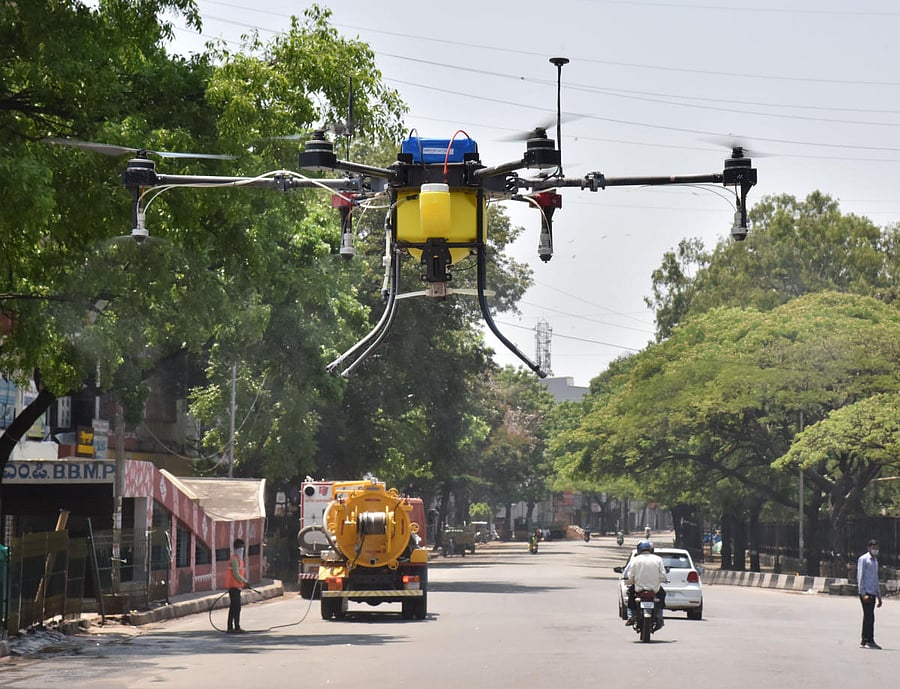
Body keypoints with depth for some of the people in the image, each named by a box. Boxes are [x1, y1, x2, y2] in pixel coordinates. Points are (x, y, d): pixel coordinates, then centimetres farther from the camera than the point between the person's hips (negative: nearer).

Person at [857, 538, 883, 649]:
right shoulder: (863, 559, -4)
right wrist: (863, 593, -17)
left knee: (869, 617, 8)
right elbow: (860, 577, -10)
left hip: (872, 593, 8)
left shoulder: (875, 561, 21)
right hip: (865, 593, -8)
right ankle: (867, 640, -10)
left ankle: (865, 641, 10)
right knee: (869, 616, -11)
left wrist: (879, 596, 23)